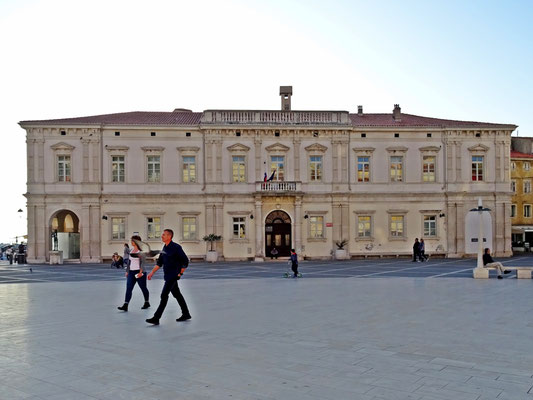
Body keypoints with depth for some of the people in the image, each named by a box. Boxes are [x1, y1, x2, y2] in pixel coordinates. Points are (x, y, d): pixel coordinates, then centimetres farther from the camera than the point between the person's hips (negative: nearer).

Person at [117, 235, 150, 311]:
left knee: (143, 288, 8)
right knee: (128, 288, -5)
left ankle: (147, 303, 27)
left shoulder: (141, 252, -10)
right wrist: (127, 271, 17)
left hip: (139, 272, -6)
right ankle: (125, 306, -10)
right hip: (131, 272, 6)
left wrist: (141, 272, -26)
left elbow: (143, 262, -16)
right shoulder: (131, 251, 11)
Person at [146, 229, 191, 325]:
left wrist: (180, 273, -12)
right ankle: (186, 314, 25)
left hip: (173, 276, -8)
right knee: (177, 294, 14)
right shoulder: (164, 248, 10)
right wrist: (152, 272, 11)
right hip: (168, 276, 8)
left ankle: (156, 318, -7)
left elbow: (185, 261, -13)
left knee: (164, 295, -9)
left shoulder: (176, 247, -15)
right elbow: (159, 262, 17)